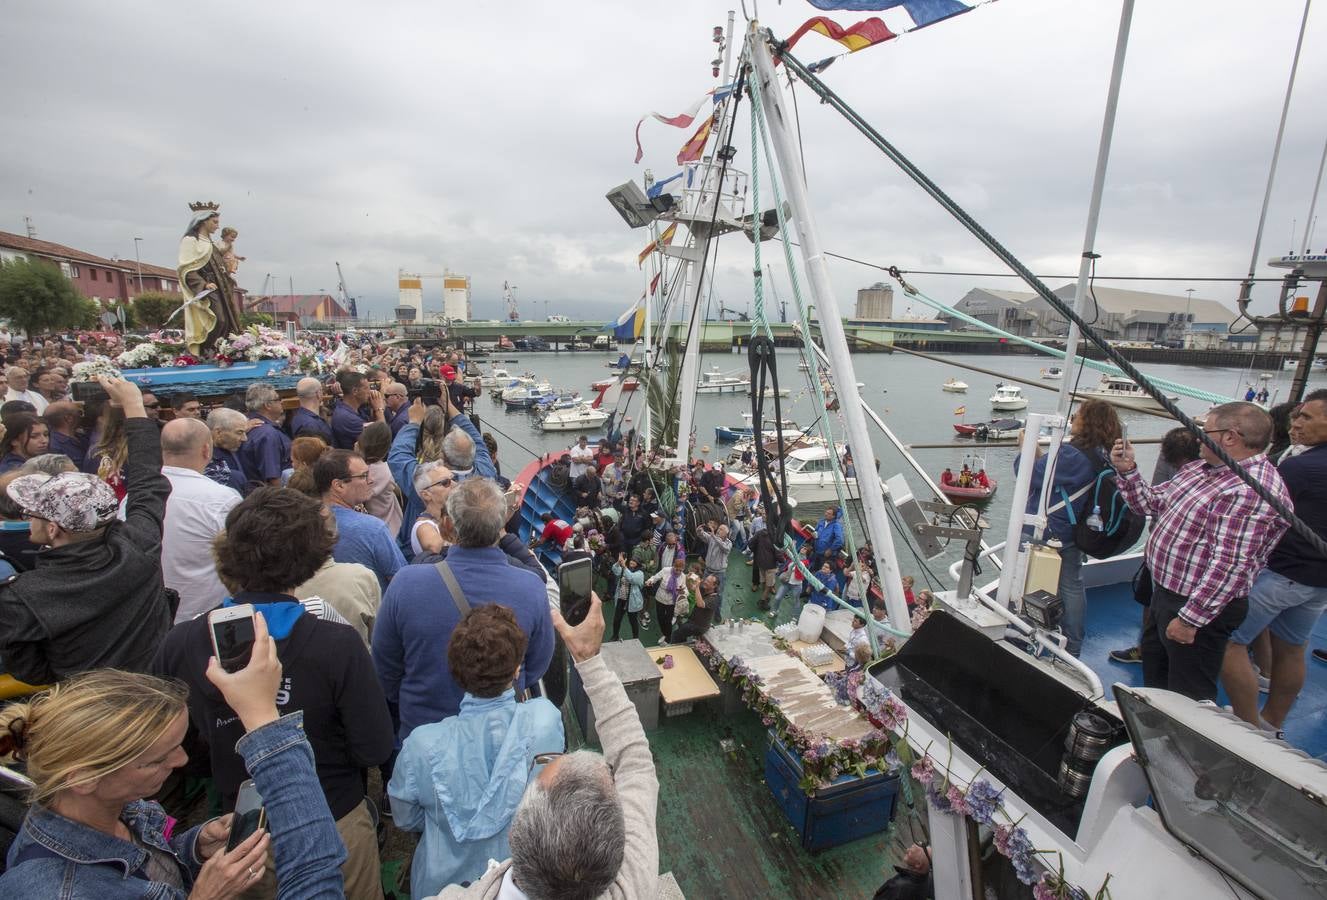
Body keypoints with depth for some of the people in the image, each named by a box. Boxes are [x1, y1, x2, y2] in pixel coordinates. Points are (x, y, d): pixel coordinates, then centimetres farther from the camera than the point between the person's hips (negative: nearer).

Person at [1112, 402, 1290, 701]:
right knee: (1154, 676, 28)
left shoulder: (1252, 490, -26)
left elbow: (1230, 564, -29)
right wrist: (1127, 471, -2)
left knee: (1188, 698, 8)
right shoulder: (1201, 468, 5)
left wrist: (1190, 619, -27)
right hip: (1166, 593, 10)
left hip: (1199, 608, -10)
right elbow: (1153, 503, 13)